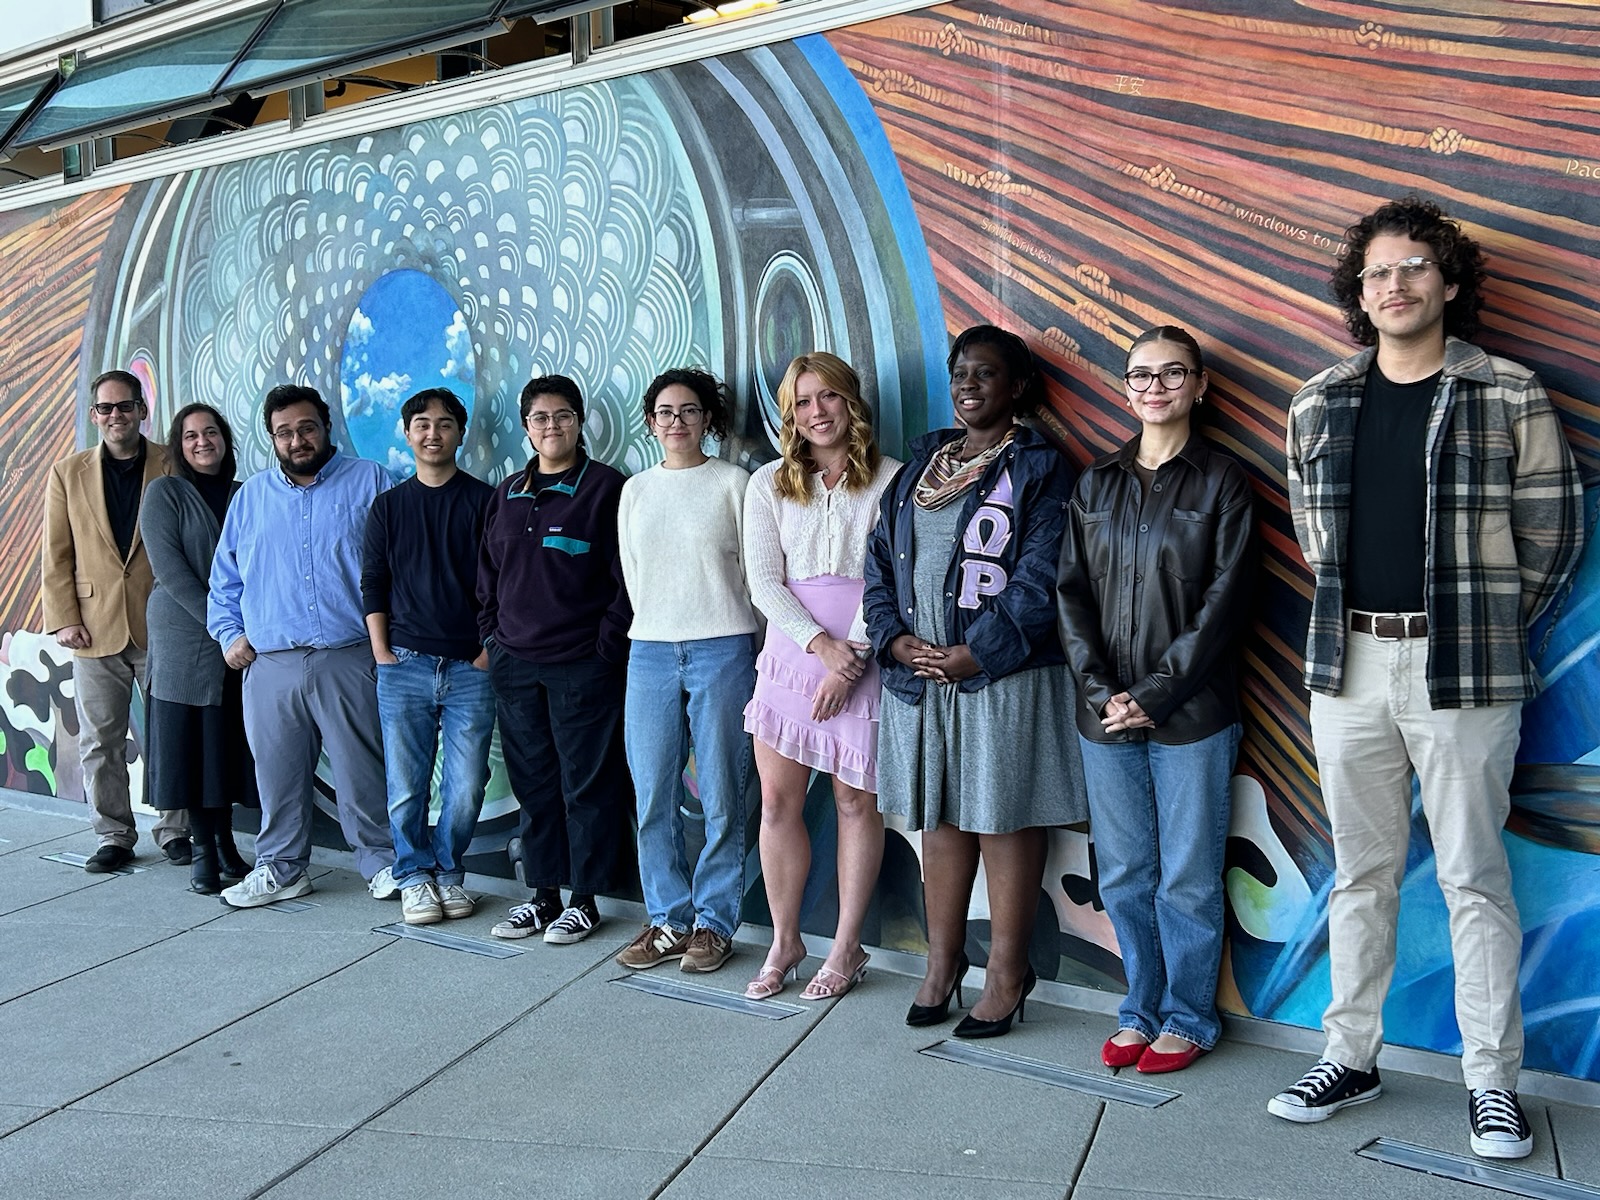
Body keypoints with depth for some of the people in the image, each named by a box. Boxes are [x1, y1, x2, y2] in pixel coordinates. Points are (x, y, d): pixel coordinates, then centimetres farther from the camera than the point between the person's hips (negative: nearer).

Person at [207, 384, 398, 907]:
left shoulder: (369, 482, 4)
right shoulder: (251, 496, 16)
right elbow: (225, 577, 20)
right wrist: (229, 634, 8)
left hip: (351, 662, -3)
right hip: (270, 665, 3)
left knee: (364, 771, 1)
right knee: (277, 774, 10)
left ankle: (382, 863, 17)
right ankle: (281, 868, 25)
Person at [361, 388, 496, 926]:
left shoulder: (484, 501, 5)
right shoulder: (388, 505, 12)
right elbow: (372, 584, 10)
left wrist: (491, 649, -3)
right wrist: (382, 652, 2)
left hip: (471, 666, -1)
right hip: (404, 664, 1)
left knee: (466, 787, 0)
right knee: (406, 785, 2)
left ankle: (449, 872, 20)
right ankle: (414, 876, 18)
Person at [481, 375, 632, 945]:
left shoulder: (605, 487, -3)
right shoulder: (507, 495, 14)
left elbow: (627, 576, -7)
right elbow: (487, 576, 20)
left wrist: (607, 646, -11)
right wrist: (492, 637, 11)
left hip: (582, 665, -5)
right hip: (514, 666, 6)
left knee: (587, 783, 2)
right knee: (533, 783, 11)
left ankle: (584, 899, 13)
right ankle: (542, 894, 22)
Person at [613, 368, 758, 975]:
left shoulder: (734, 482, 3)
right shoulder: (635, 490, 14)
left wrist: (714, 621, 3)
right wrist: (661, 624, 14)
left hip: (722, 649, -4)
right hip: (649, 651, 4)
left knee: (720, 798, -1)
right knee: (654, 798, 4)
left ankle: (713, 923, 12)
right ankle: (667, 919, 16)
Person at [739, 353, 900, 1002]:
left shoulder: (890, 479, -1)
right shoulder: (769, 484, 9)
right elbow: (763, 581, 1)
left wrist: (851, 658, -13)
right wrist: (821, 643, -13)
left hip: (866, 654, -2)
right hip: (791, 650, 3)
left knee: (855, 800, 4)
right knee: (778, 800, 2)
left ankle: (847, 948, 18)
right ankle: (784, 942, 19)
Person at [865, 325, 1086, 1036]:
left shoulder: (1038, 468, -1)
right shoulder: (920, 463, 15)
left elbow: (1039, 580, -11)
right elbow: (880, 563, 11)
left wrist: (975, 653, -17)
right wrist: (896, 637, -5)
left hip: (1003, 677, -5)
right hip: (918, 672, 5)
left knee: (1003, 820, 3)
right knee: (940, 818, 13)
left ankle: (1007, 973, 16)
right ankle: (943, 960, 26)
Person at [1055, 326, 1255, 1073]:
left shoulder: (1222, 482, 0)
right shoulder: (1095, 485, 10)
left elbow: (1224, 601, -7)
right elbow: (1071, 592, 6)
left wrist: (1155, 694, -13)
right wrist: (1101, 690, -7)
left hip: (1191, 715, -3)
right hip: (1105, 713, 3)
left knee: (1187, 879, 5)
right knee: (1122, 874, 11)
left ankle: (1189, 1017, 23)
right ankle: (1141, 1009, 28)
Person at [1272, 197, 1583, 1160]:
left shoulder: (1510, 397, -1)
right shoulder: (1321, 405, 9)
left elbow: (1556, 530, 2)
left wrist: (1492, 628, 4)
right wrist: (1350, 620, 11)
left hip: (1465, 675, -3)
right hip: (1349, 666, 4)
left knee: (1474, 879, 4)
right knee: (1362, 872, 12)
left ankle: (1494, 1082, 17)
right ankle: (1351, 1058, 24)